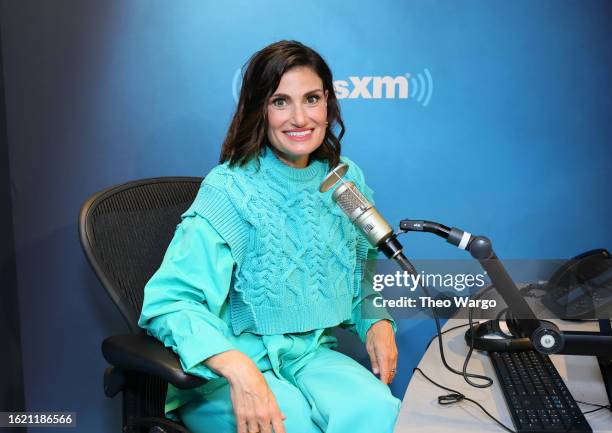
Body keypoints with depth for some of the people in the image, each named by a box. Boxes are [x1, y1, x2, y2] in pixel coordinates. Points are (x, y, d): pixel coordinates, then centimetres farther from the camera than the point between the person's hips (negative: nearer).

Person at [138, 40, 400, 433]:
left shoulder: (347, 180, 3)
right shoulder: (230, 190, -15)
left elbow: (360, 276, 19)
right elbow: (169, 301, -21)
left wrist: (378, 323, -2)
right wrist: (239, 369, -35)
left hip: (310, 355, 5)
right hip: (223, 372, -4)